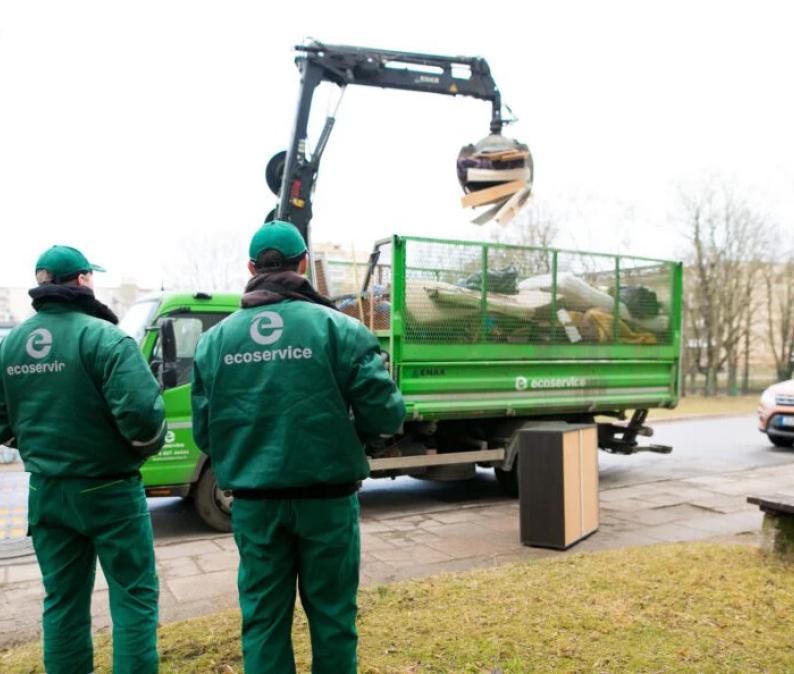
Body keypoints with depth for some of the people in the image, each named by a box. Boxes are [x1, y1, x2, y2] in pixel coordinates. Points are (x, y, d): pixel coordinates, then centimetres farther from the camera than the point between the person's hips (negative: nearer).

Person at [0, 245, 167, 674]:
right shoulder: (102, 336, -17)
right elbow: (140, 410, -27)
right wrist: (148, 445, -7)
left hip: (46, 493, 6)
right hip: (107, 490, -6)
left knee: (62, 602, 18)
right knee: (133, 597, 7)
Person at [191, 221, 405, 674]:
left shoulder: (215, 339, 1)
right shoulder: (339, 328, -8)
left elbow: (205, 432, 0)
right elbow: (387, 416, -11)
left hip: (254, 502, 3)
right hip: (327, 497, -2)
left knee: (263, 619, 16)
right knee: (331, 616, 14)